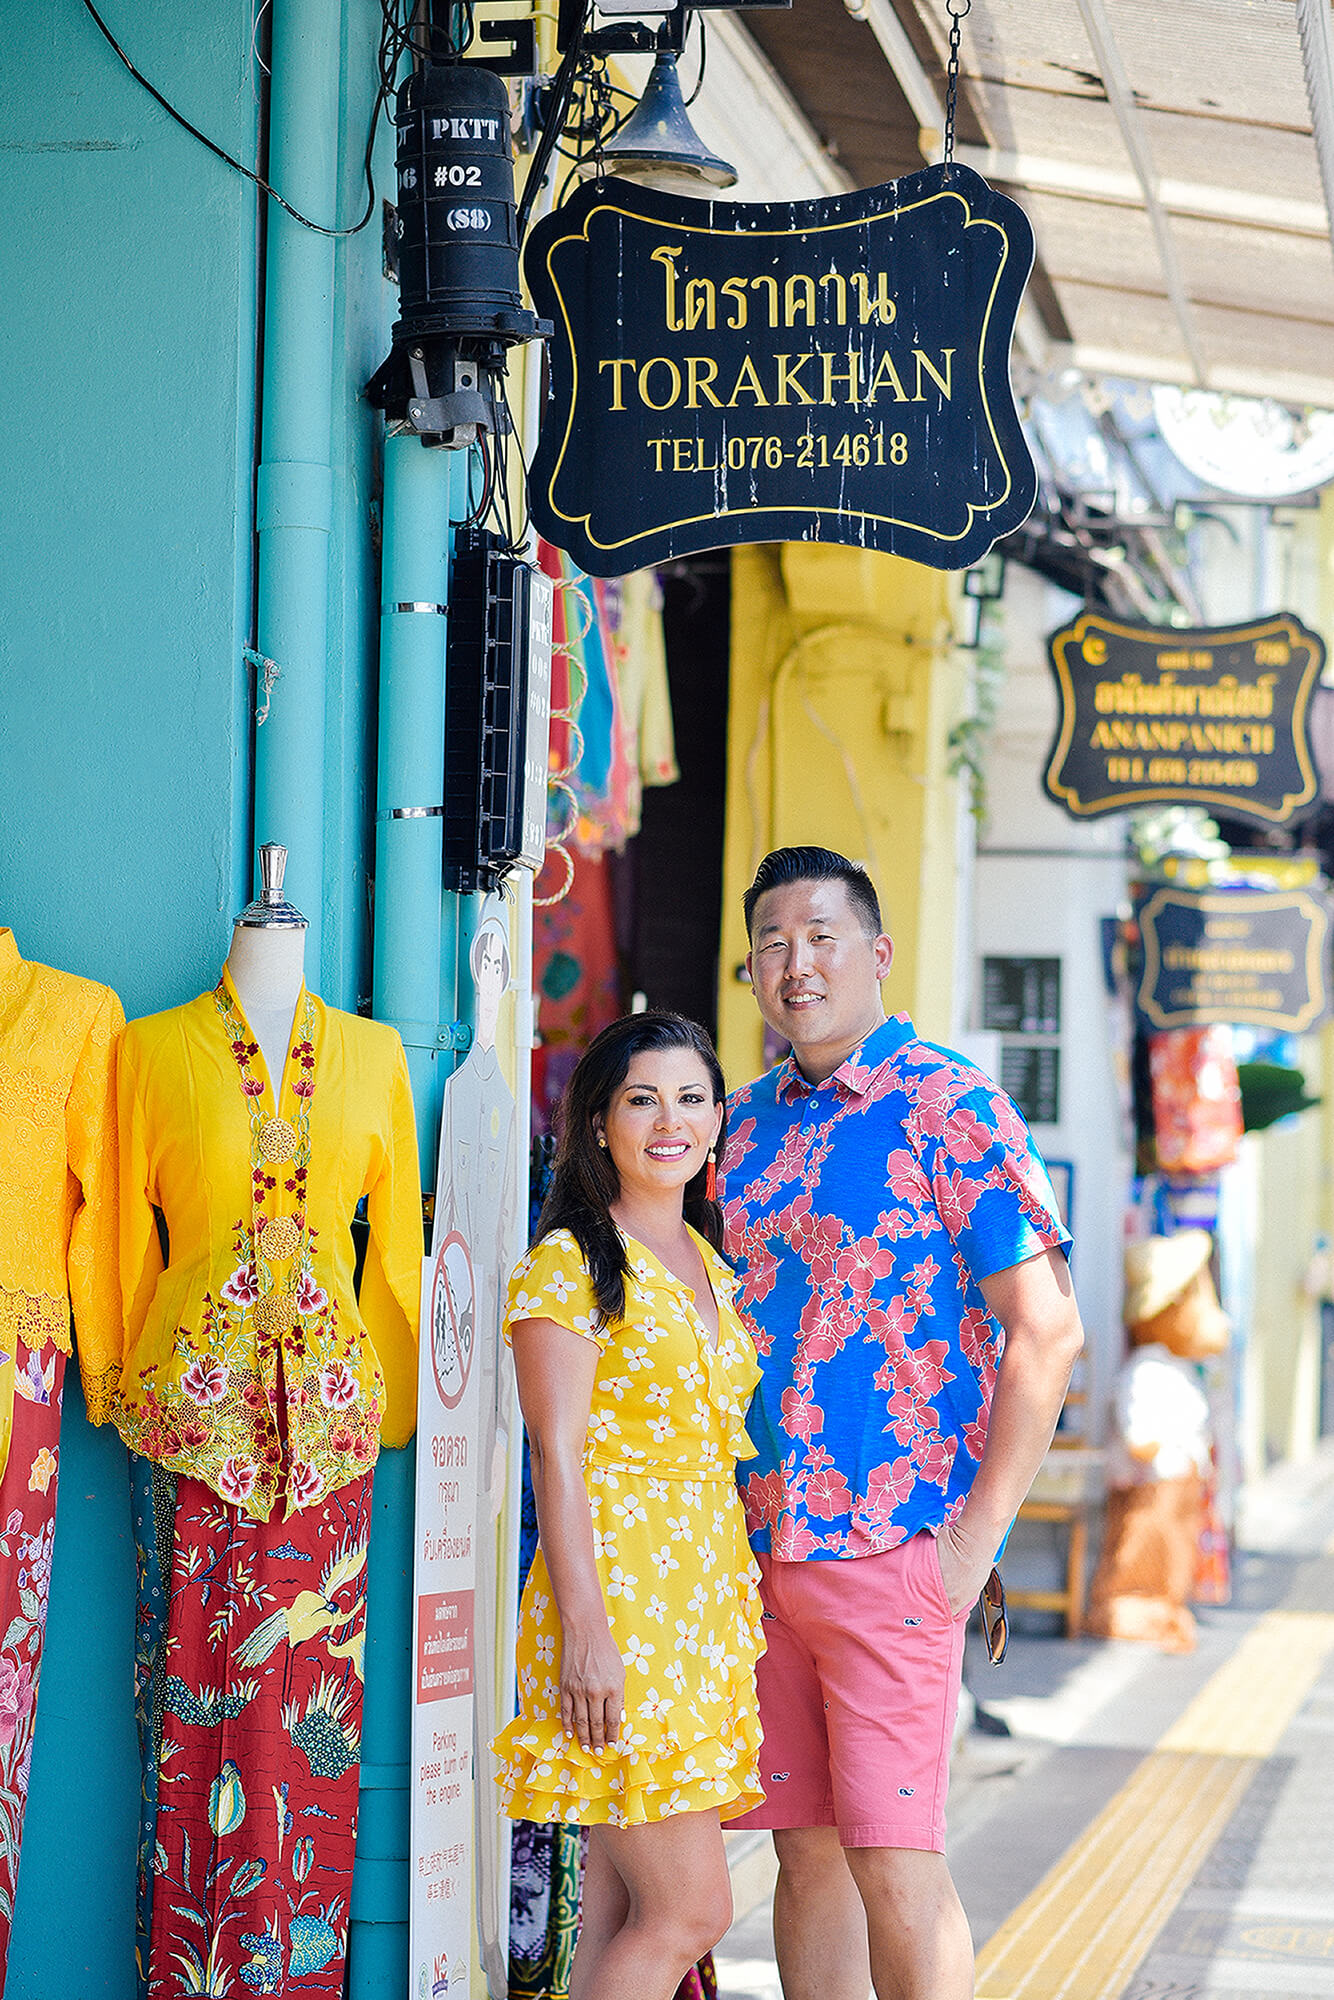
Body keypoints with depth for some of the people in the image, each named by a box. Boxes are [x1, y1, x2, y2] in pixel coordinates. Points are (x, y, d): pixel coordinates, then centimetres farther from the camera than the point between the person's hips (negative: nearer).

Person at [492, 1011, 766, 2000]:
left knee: (625, 1913, 5)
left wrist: (745, 1600, 14)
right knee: (689, 1909, -11)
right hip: (618, 1601, -7)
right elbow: (557, 1456, -11)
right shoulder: (571, 1264, -5)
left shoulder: (712, 1266, 17)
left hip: (709, 1601, 7)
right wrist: (585, 1629, -18)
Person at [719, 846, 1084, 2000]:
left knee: (894, 1863, -7)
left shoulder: (950, 1110, -6)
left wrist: (980, 1531, -14)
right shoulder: (744, 1125, 13)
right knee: (809, 1851, 9)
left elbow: (1047, 1331, -10)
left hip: (893, 1546, -6)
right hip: (760, 1546, 6)